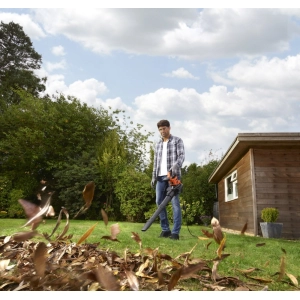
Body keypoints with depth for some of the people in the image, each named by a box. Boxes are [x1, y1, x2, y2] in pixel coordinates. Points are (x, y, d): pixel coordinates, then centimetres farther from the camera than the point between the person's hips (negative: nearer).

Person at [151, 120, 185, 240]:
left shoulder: (177, 140, 5)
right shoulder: (158, 145, 20)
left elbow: (181, 156, -8)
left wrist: (176, 166, -28)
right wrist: (153, 177, 12)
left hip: (173, 175, -5)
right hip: (160, 176, 6)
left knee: (175, 202, -8)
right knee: (159, 202, 0)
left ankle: (175, 232, -9)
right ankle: (165, 229, 8)